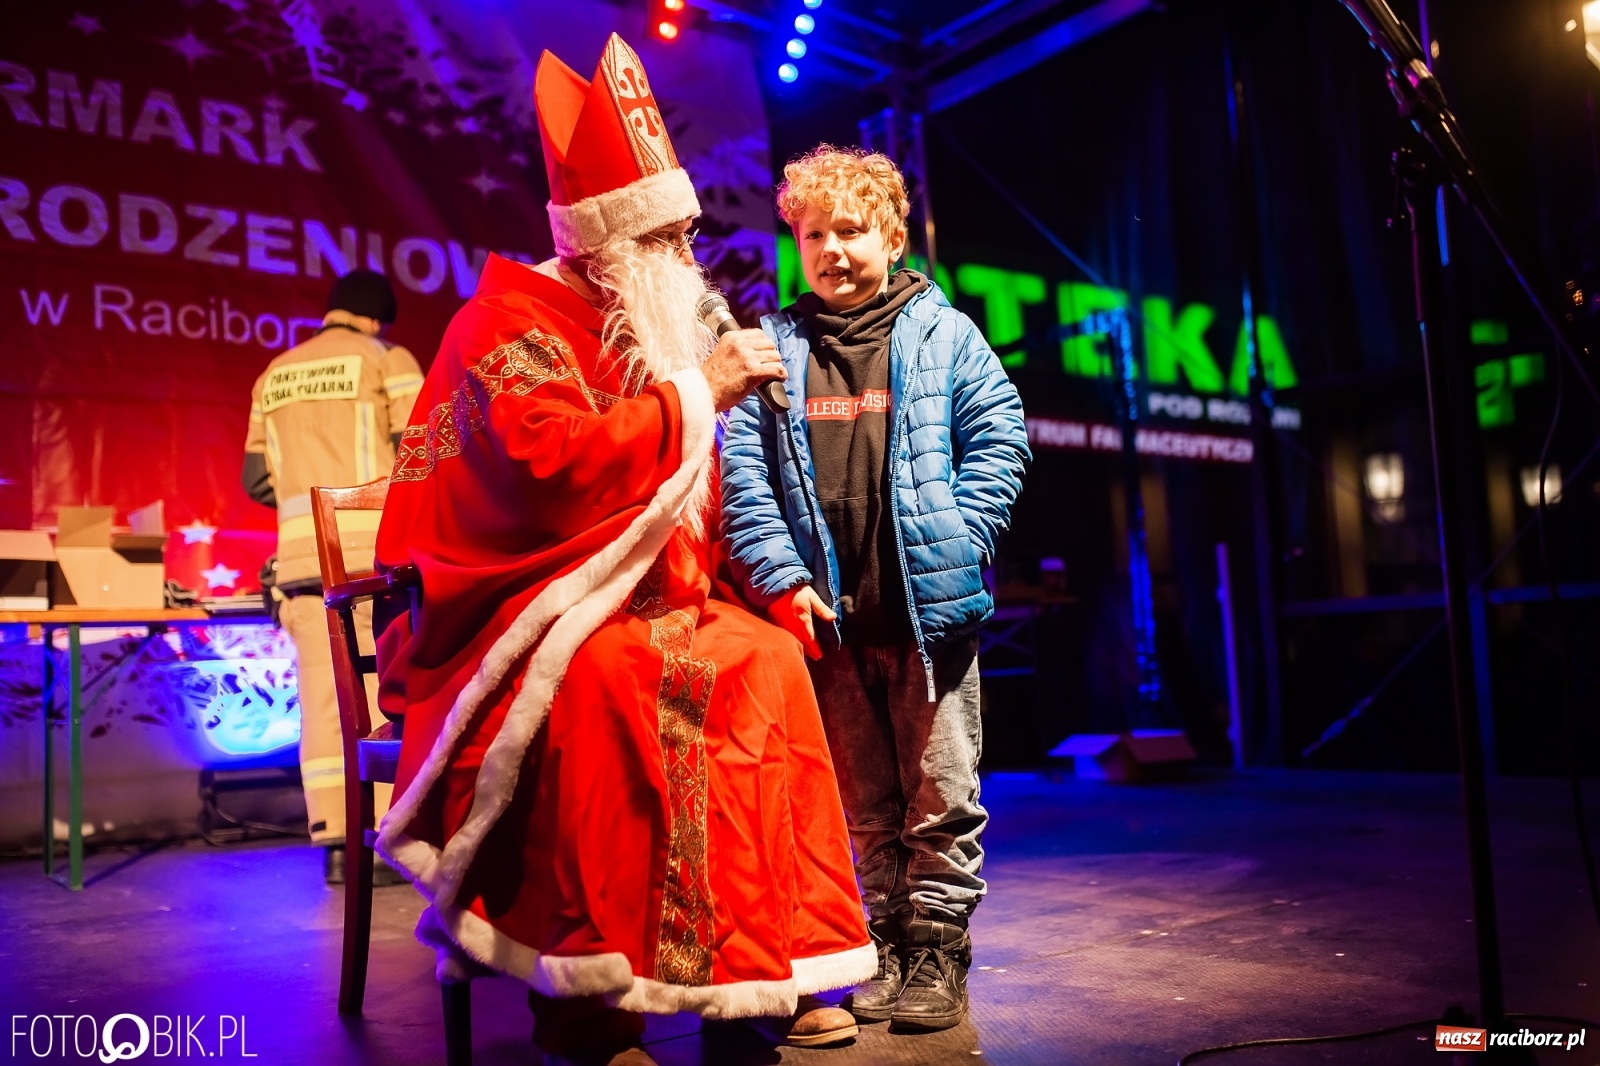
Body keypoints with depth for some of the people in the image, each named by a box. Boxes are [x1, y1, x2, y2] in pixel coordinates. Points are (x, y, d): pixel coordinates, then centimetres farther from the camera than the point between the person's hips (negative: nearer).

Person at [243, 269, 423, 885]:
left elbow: (257, 480, 16)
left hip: (302, 557, 5)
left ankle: (334, 845, 4)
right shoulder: (387, 360, 2)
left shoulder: (274, 377, 18)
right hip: (374, 550, -4)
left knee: (322, 699, 4)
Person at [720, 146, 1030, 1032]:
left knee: (940, 796, 6)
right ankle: (888, 946, 28)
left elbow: (997, 438, -1)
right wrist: (780, 579, -11)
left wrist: (955, 543, -11)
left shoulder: (943, 334, 3)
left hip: (930, 606, -1)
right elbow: (742, 470, -1)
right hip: (827, 613, 2)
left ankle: (939, 951, 21)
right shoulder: (773, 350, 6)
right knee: (865, 799, 14)